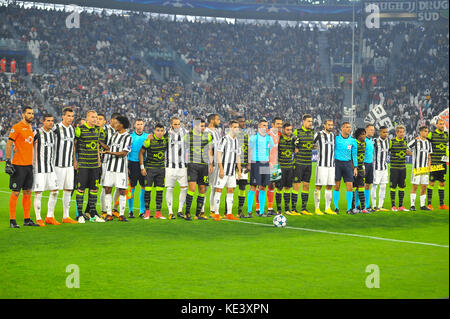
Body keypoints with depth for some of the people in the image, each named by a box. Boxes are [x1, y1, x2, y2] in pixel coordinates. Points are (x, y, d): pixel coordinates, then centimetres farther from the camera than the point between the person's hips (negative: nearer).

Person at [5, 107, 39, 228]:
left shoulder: (30, 128, 15)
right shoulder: (16, 128, -9)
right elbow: (8, 144, -11)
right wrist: (8, 161, -16)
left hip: (29, 164, 8)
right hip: (18, 165, -8)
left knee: (27, 193, 9)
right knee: (15, 193, -4)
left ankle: (27, 219, 15)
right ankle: (12, 220, 1)